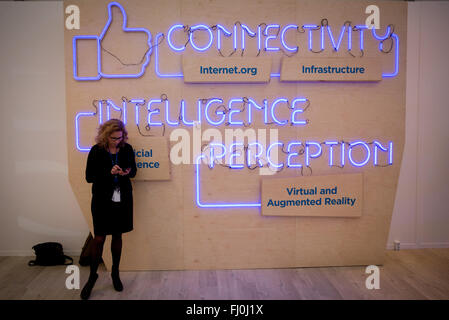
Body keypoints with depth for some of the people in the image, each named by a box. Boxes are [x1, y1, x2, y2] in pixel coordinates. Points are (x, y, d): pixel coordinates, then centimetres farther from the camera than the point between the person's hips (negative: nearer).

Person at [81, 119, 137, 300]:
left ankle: (115, 273, 30)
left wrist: (127, 172, -15)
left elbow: (133, 171, 9)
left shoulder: (127, 149, -1)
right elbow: (89, 177, -9)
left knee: (117, 236, 13)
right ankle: (92, 277, 19)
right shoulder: (96, 151, -9)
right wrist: (109, 172, -23)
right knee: (99, 238, 1)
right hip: (102, 201, -2)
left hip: (122, 200, 3)